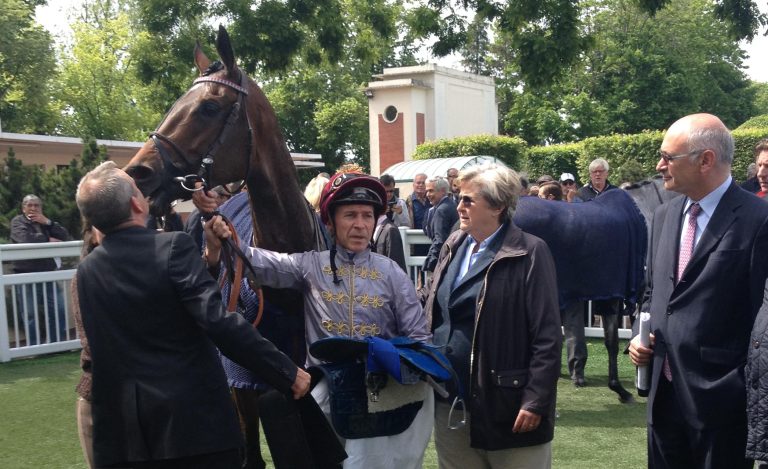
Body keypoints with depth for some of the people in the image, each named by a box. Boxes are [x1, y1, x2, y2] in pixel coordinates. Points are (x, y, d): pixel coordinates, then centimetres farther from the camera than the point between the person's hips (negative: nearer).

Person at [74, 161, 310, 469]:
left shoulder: (86, 271, 5)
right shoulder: (173, 247, -14)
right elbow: (218, 321, -24)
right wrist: (287, 373, -19)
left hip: (123, 427, 5)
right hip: (195, 419, -5)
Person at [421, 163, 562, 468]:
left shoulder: (529, 253, -12)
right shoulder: (454, 247, 9)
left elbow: (547, 335, -14)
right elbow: (429, 301, 19)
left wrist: (536, 400, -16)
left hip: (506, 404, -6)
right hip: (450, 400, 6)